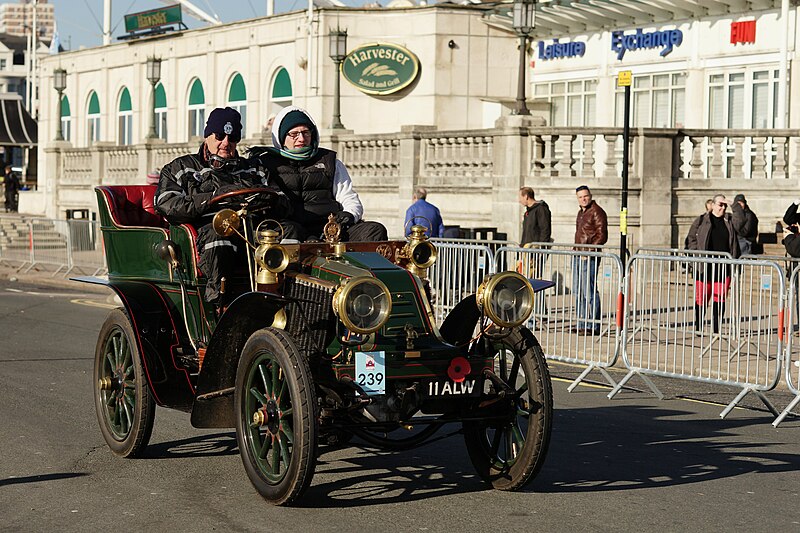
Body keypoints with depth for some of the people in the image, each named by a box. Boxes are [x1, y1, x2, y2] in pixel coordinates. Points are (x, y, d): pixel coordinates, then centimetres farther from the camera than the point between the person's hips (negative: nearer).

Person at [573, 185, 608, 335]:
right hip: (578, 256, 10)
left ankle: (593, 326, -8)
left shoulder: (597, 212, -9)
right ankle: (581, 325, 17)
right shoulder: (581, 212, 20)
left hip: (589, 257, -10)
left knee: (589, 291, -10)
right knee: (578, 292, 11)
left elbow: (602, 236, -15)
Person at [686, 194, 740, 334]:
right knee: (701, 297, 2)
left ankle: (716, 330, 6)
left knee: (720, 298, 0)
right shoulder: (701, 221, 4)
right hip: (705, 266, -2)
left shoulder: (730, 221, 10)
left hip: (724, 267, 2)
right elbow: (692, 238, 8)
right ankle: (698, 329, 15)